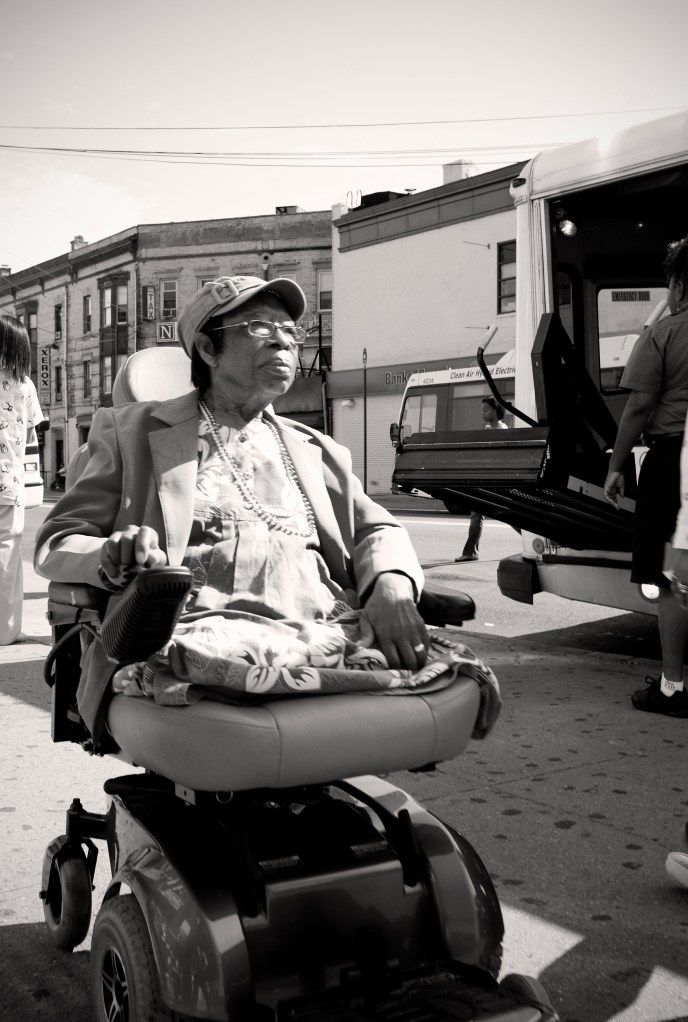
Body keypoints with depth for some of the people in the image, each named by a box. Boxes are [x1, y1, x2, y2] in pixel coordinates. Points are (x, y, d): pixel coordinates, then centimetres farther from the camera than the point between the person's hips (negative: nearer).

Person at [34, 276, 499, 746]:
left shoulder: (315, 449, 30)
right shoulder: (134, 430, 19)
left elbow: (376, 528, 20)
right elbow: (57, 540, 14)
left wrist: (392, 585, -6)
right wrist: (112, 558, -12)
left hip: (325, 630, 3)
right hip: (207, 628, -3)